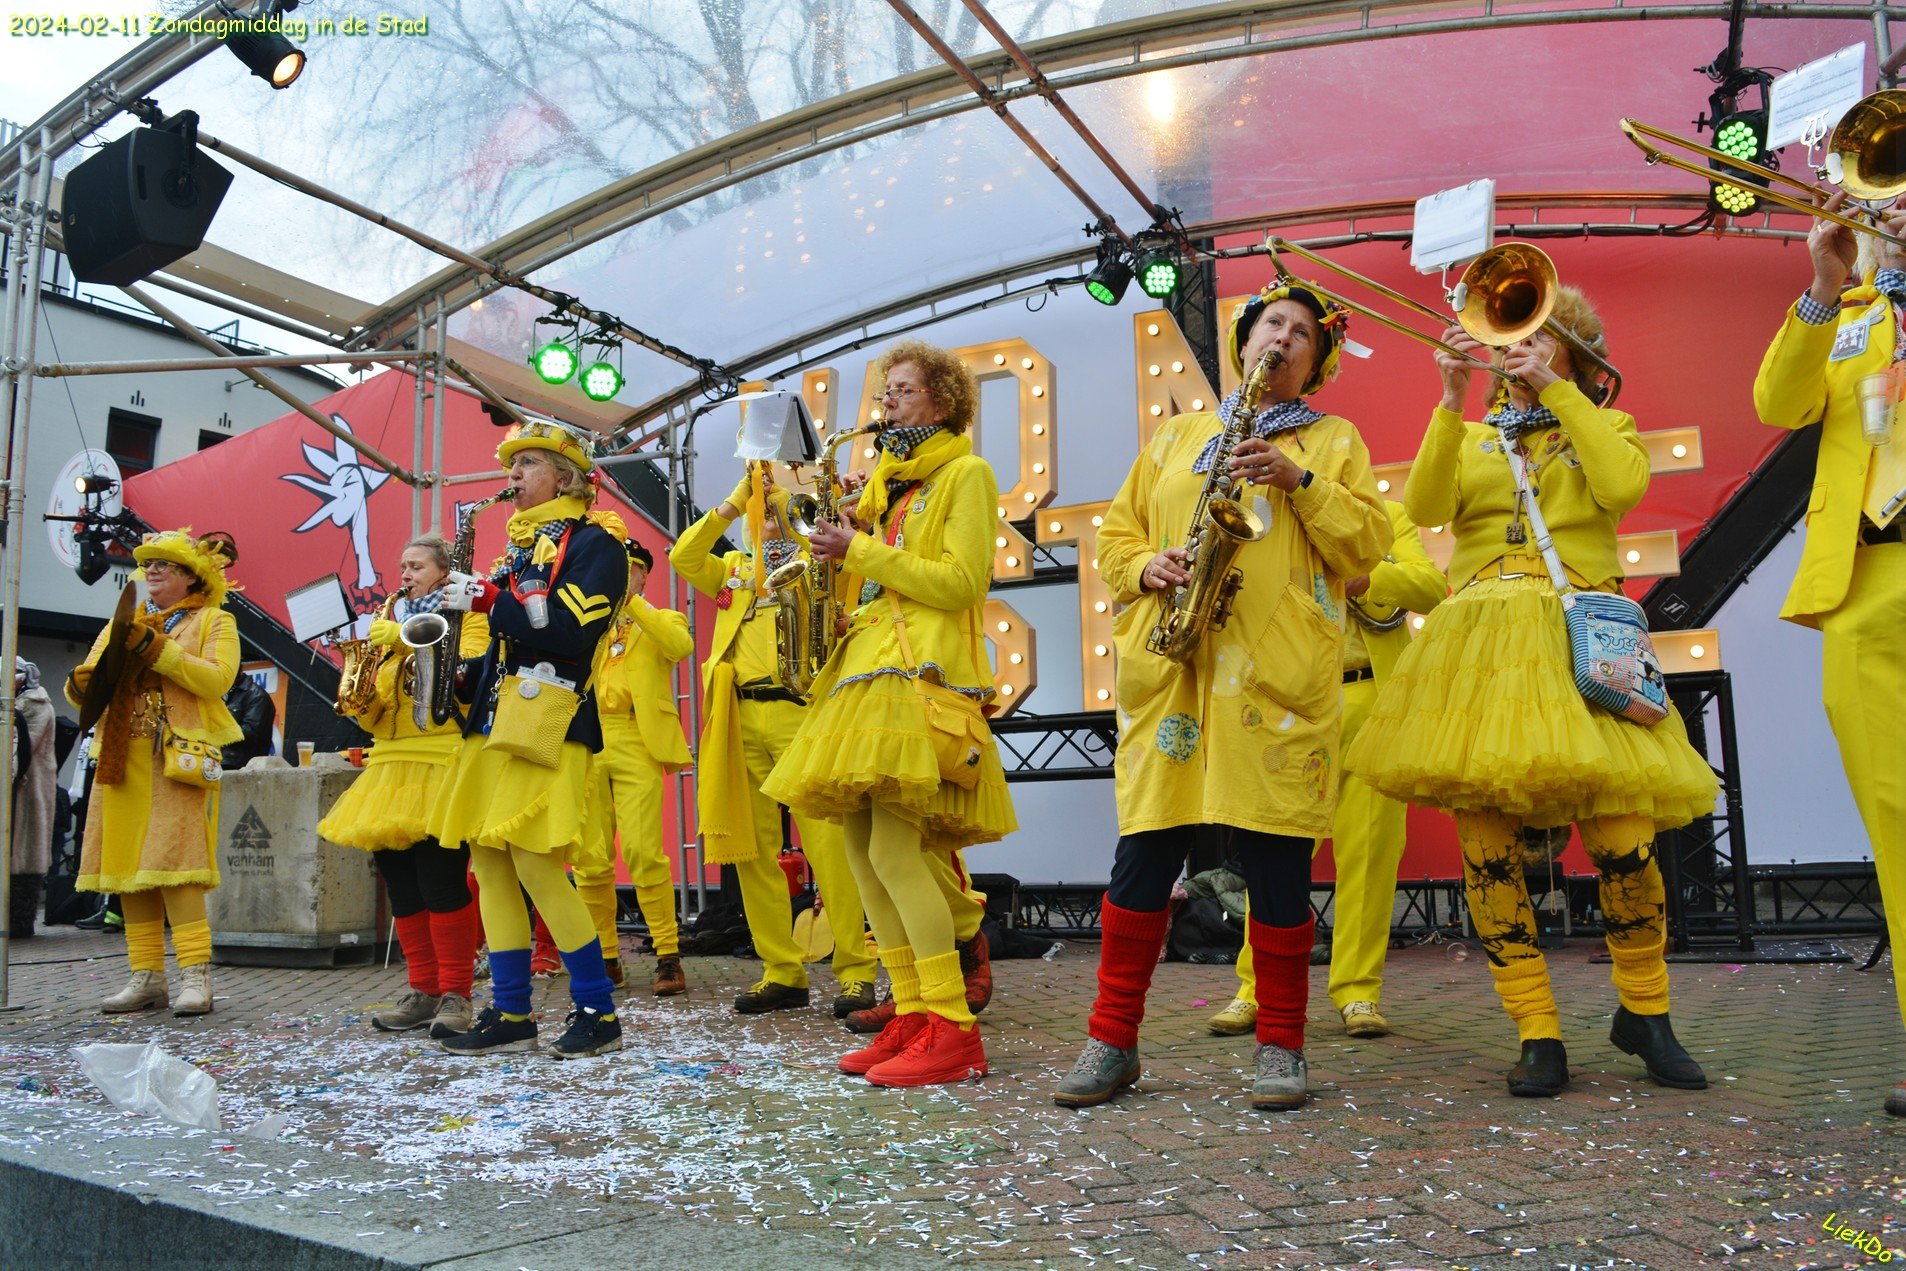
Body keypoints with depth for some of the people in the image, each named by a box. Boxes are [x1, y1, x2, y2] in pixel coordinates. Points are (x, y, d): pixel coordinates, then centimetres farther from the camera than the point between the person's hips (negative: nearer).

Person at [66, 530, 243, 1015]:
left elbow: (217, 678, -10)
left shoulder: (214, 621, 9)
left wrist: (154, 648, -15)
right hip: (123, 757, 5)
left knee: (171, 860, -14)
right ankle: (147, 977, 7)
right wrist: (80, 683, -7)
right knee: (127, 863, 1)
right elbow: (85, 685, 16)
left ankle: (196, 976, -13)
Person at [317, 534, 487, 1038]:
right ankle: (423, 991, 12)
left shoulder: (466, 617, 7)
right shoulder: (389, 625, 23)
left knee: (441, 878, -14)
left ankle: (456, 995, -5)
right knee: (399, 883, 2)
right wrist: (360, 703, -3)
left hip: (446, 760, -6)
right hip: (392, 763, 6)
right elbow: (378, 716, 19)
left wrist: (409, 641, -16)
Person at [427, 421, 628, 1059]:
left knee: (536, 863, -13)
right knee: (488, 860, 6)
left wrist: (485, 598, -15)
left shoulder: (594, 544, -3)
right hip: (497, 718, 9)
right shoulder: (522, 547, 22)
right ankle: (510, 1014, 14)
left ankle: (599, 1013, -1)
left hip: (548, 718, -9)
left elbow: (568, 634, -17)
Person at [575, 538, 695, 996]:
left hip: (637, 743, -3)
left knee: (642, 851, -15)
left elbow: (681, 646, -8)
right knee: (589, 859, -2)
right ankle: (604, 956, 11)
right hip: (586, 742, 3)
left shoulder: (662, 620, 15)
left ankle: (668, 956, -8)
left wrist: (631, 600, -9)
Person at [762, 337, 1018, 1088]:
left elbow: (959, 583, -11)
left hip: (921, 674, -9)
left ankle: (953, 1030, -12)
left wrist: (862, 551, -10)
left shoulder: (966, 473, 1)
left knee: (894, 850, -17)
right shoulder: (890, 482, 25)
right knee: (863, 851, 3)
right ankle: (911, 1016, 10)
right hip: (868, 668, 9)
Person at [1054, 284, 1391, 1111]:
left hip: (1280, 678, -1)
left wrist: (1298, 483, -7)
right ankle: (1112, 1041, 8)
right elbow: (1116, 534, 20)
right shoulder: (1178, 436, 24)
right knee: (1144, 854, -1)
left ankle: (1281, 1047, 12)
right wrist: (1148, 568, -1)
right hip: (1168, 670, 2)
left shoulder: (1334, 440, 18)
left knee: (1277, 863, -2)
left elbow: (1367, 548, 6)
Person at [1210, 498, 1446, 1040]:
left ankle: (1359, 992, 7)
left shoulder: (1388, 516, 15)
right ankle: (1257, 989, 4)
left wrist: (1360, 577, -15)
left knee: (1368, 848, -1)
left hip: (1374, 701, 0)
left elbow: (1432, 586, -2)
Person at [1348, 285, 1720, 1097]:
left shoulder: (1604, 426, 18)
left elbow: (1623, 487, -7)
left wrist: (1555, 389, -3)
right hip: (1478, 644, 2)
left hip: (1576, 640, -1)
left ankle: (1644, 1013, 13)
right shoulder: (1472, 438, 22)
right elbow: (1425, 507, 0)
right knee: (1486, 847, -6)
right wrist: (1452, 401, -7)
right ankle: (1538, 1036, 4)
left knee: (1623, 840, -11)